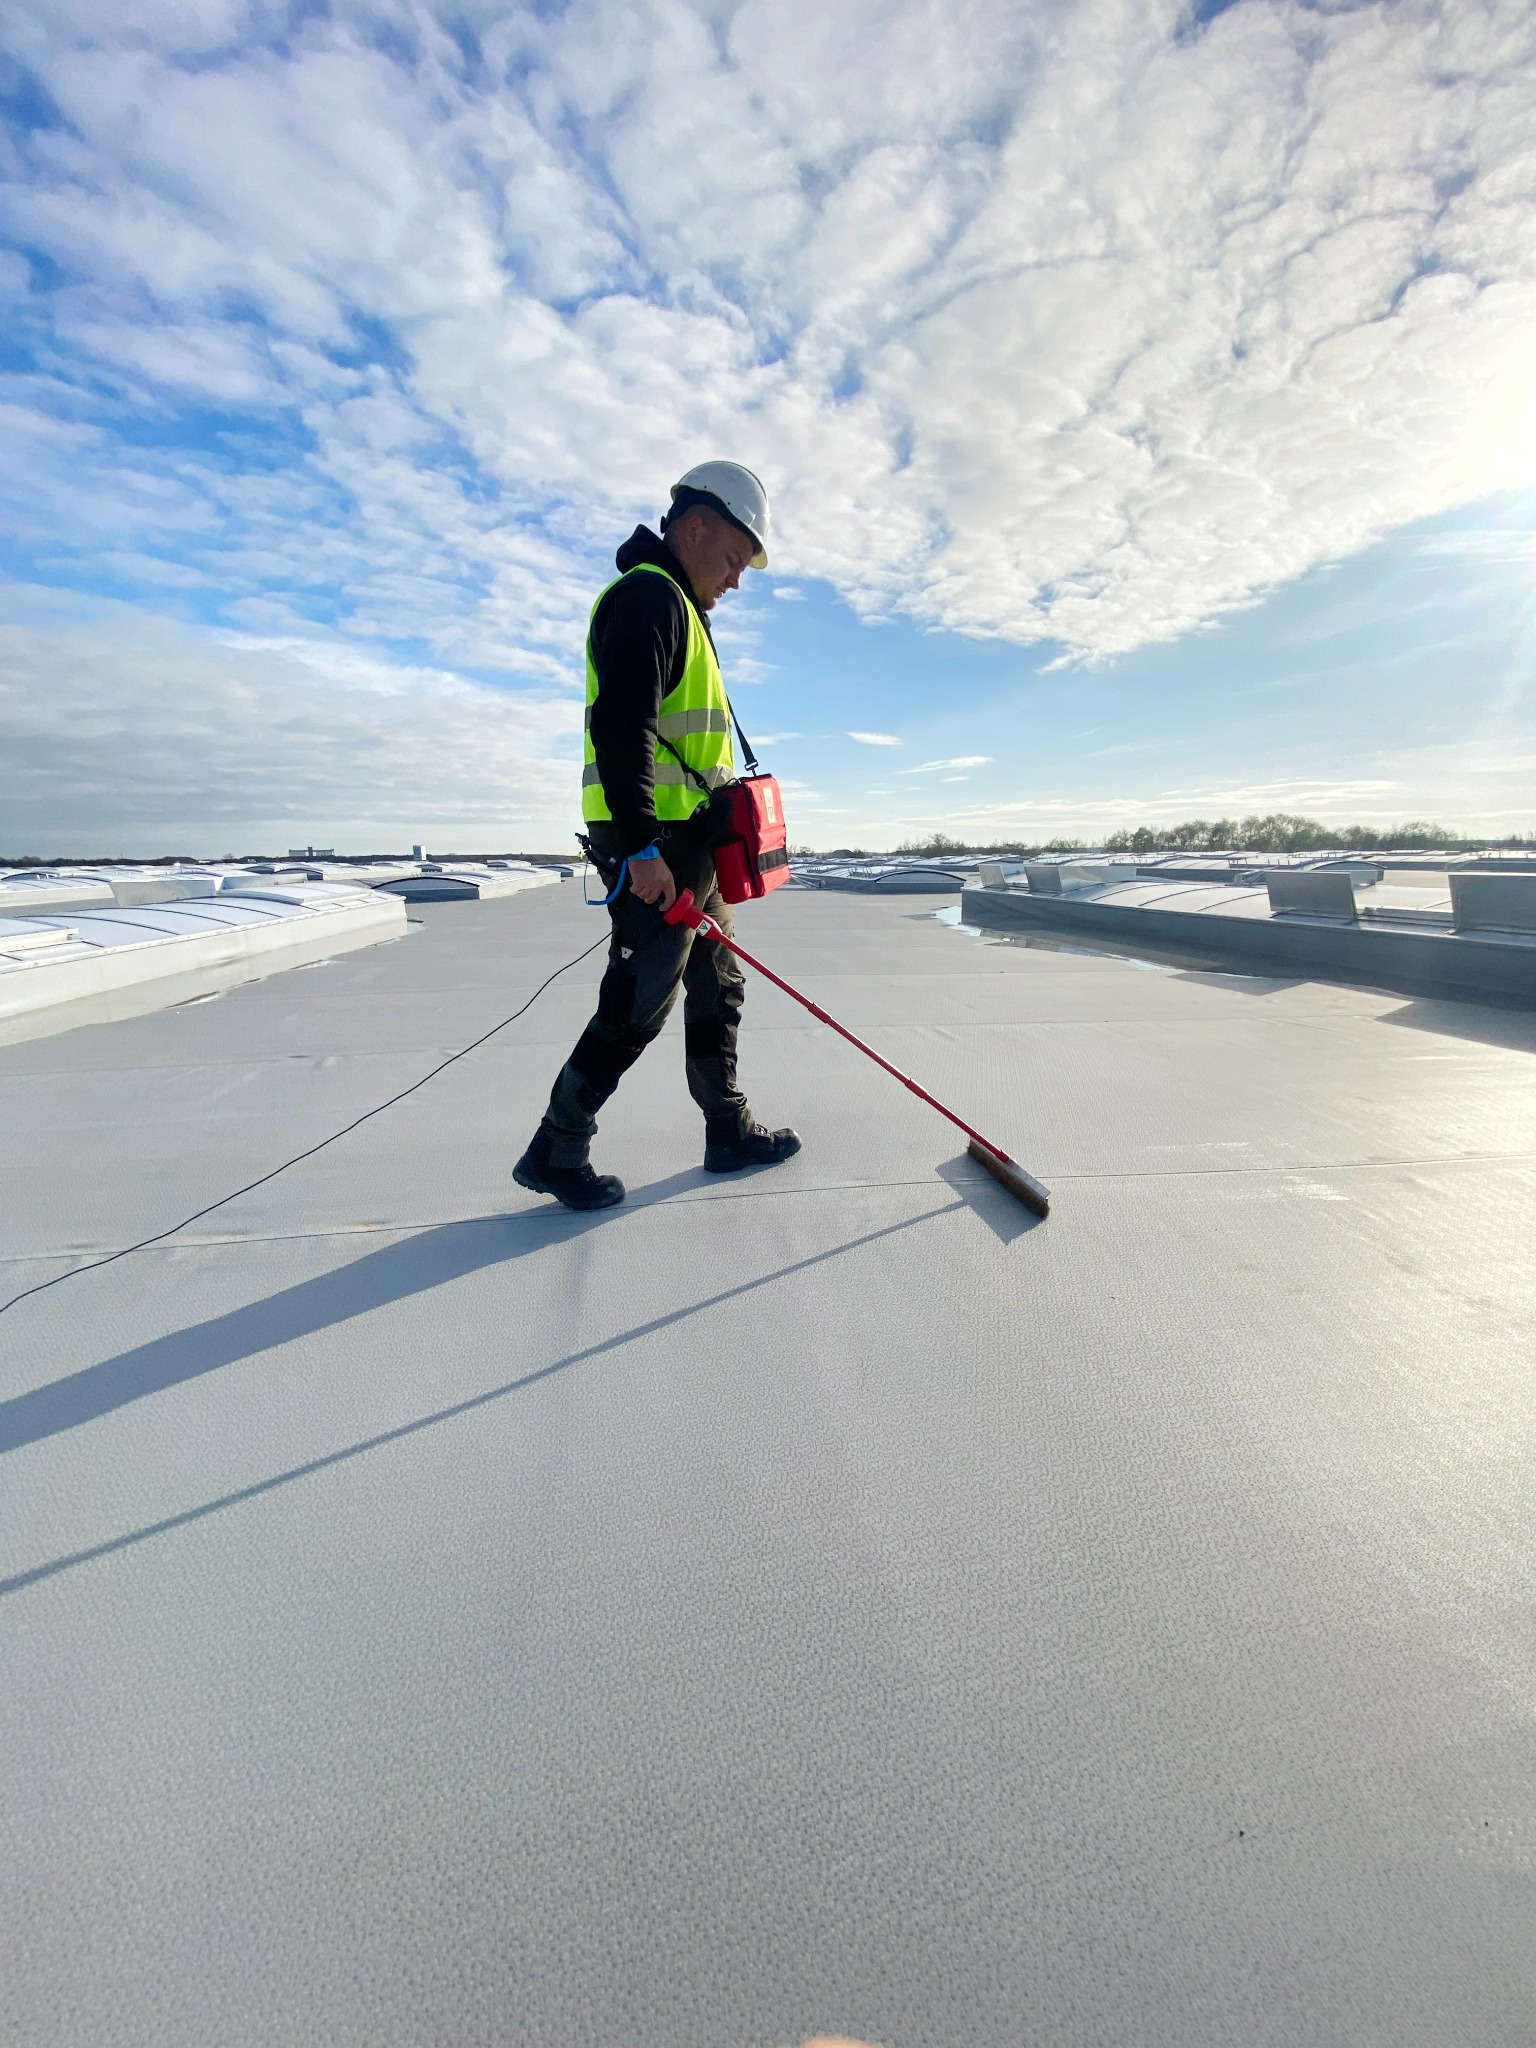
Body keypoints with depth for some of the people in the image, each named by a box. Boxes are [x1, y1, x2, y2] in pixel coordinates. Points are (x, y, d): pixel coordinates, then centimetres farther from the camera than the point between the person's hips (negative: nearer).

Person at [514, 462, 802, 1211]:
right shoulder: (649, 595, -9)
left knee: (717, 986, 13)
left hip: (686, 845, 11)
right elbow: (620, 725, -22)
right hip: (652, 843, -11)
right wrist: (641, 847, -28)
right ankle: (553, 1154, 6)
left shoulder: (678, 608, 24)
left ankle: (730, 1133, 24)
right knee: (638, 1005, -7)